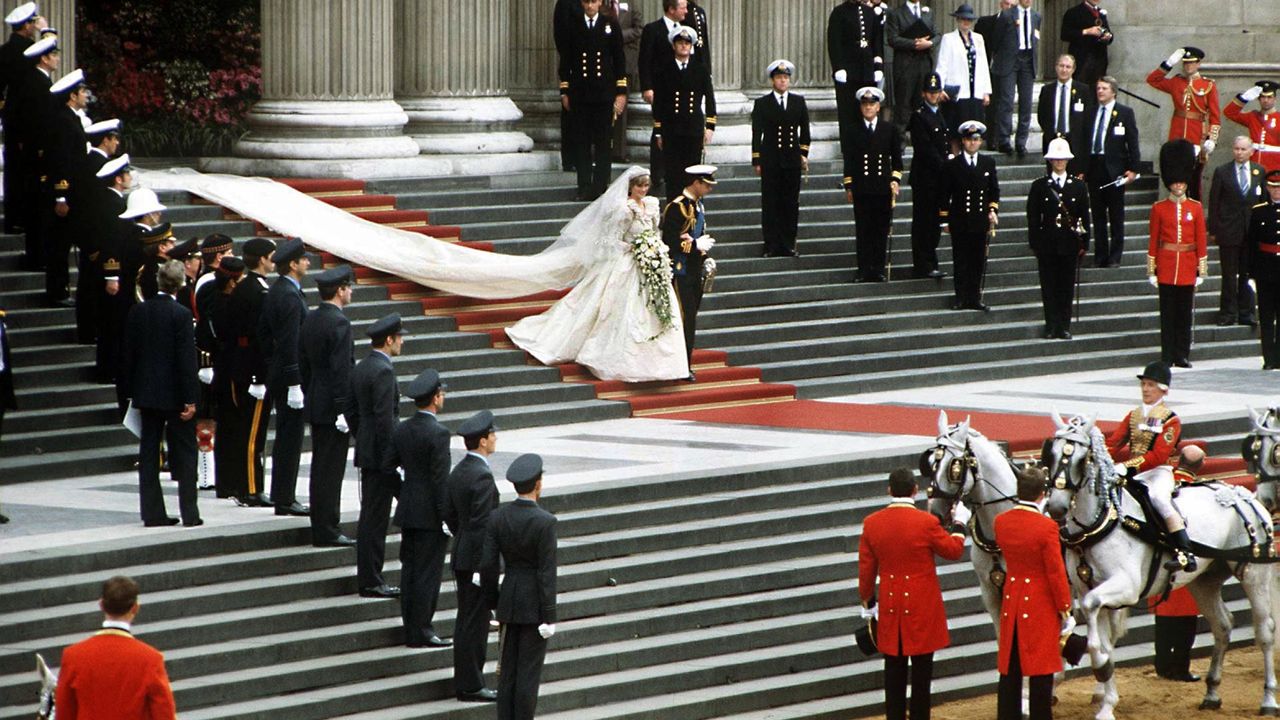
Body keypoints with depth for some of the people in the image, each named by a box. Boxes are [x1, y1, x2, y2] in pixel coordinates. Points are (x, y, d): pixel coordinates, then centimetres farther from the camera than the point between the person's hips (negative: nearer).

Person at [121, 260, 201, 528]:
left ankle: (152, 513, 8)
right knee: (184, 453, 4)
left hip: (147, 393, 4)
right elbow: (187, 358, -15)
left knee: (148, 454, 8)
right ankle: (189, 513, 2)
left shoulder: (138, 312, 1)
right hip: (174, 394, -4)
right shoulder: (180, 315, -14)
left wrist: (131, 392, 13)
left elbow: (129, 353, 6)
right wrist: (190, 399, -12)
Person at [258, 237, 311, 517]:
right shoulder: (290, 295, -19)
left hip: (277, 375, 10)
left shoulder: (274, 291, 10)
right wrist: (295, 383, -21)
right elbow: (290, 343, -22)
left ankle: (281, 495, 21)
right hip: (289, 375, -10)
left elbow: (263, 332, 17)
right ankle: (284, 500, -2)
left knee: (285, 438, 16)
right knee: (290, 439, -5)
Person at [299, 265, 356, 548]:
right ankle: (328, 531, -3)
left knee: (320, 467, 13)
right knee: (331, 469, -5)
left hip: (315, 405, 9)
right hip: (333, 406, -9)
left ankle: (321, 527, 17)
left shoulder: (309, 320, 10)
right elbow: (341, 370, -20)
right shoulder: (339, 323, -17)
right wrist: (343, 409, -19)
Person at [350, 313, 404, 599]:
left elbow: (353, 413, 17)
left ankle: (367, 578, 17)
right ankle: (371, 581, -3)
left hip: (366, 452, 10)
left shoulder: (360, 369, 12)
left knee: (369, 516, 13)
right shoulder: (383, 371, -17)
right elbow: (384, 418, -21)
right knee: (375, 518, -5)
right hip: (381, 454, -10)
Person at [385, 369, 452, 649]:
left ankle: (411, 628, 16)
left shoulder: (402, 429, 5)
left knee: (410, 570, 11)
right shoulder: (438, 434, -17)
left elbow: (389, 467, 9)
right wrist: (446, 518, -14)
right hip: (430, 515, -7)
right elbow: (441, 479, -19)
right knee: (428, 573, -2)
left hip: (408, 511, 7)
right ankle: (420, 631, 0)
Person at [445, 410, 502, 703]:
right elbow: (482, 523, -22)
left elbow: (449, 515, 15)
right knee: (475, 622, -3)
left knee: (466, 620, 15)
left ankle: (465, 681, 21)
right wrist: (483, 565, -21)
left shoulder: (457, 472, 9)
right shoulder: (482, 475, -20)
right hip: (477, 560, -9)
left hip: (461, 555, 9)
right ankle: (470, 686, 1)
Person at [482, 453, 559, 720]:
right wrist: (549, 618, -13)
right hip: (535, 605, -5)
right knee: (529, 672, 0)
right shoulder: (545, 522, -17)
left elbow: (487, 564, -4)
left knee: (508, 671, 11)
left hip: (508, 602, 5)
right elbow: (547, 572, -17)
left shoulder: (498, 517, -3)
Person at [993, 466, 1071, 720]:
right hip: (1041, 604, -5)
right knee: (1040, 670, 2)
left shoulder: (1001, 522, -3)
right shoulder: (1046, 527, -19)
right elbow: (1056, 573, -15)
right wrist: (1065, 609, -5)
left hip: (1011, 602, 5)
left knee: (1010, 670, 12)